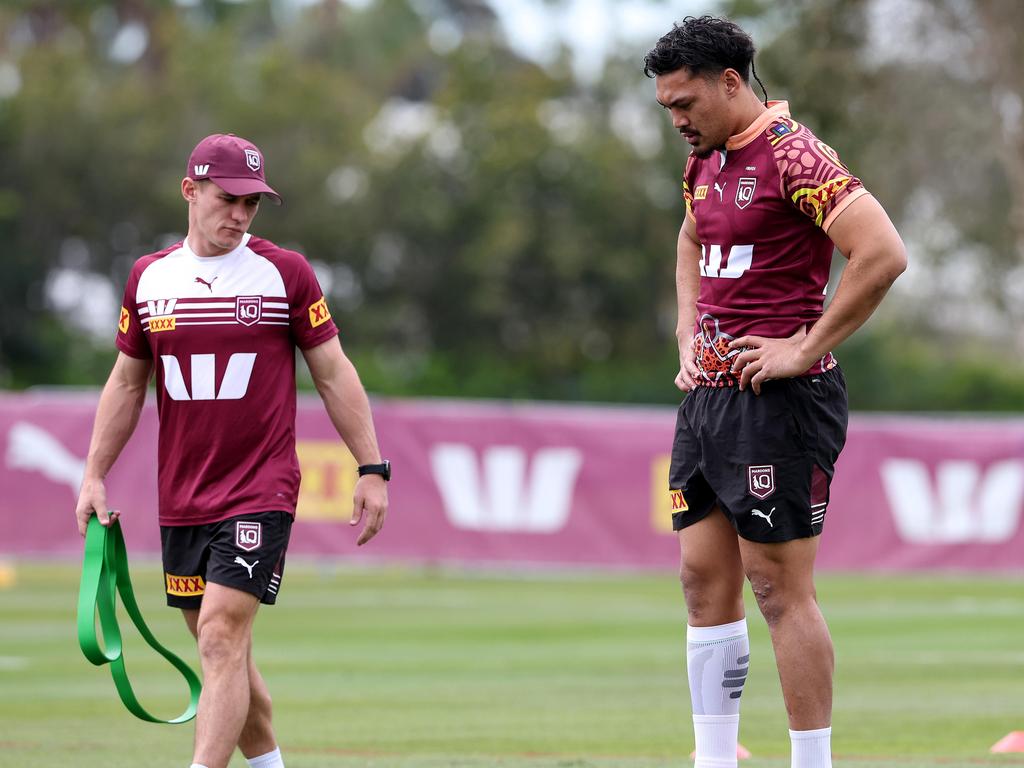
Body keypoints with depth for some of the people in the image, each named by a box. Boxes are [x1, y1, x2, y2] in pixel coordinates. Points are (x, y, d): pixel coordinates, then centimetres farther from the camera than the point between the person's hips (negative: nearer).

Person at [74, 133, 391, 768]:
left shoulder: (285, 273, -2)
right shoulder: (148, 277, 8)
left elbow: (333, 373, 2)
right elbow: (127, 384, 16)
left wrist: (372, 468, -1)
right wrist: (94, 476, 11)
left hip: (262, 494, -4)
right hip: (181, 500, 4)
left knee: (222, 638, -15)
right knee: (223, 654, 9)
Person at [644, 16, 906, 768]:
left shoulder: (792, 155, -15)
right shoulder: (705, 158, 13)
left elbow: (884, 254, -23)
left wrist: (807, 347, -19)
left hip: (777, 397, -9)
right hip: (710, 392, 9)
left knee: (781, 588, -7)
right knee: (705, 578, 9)